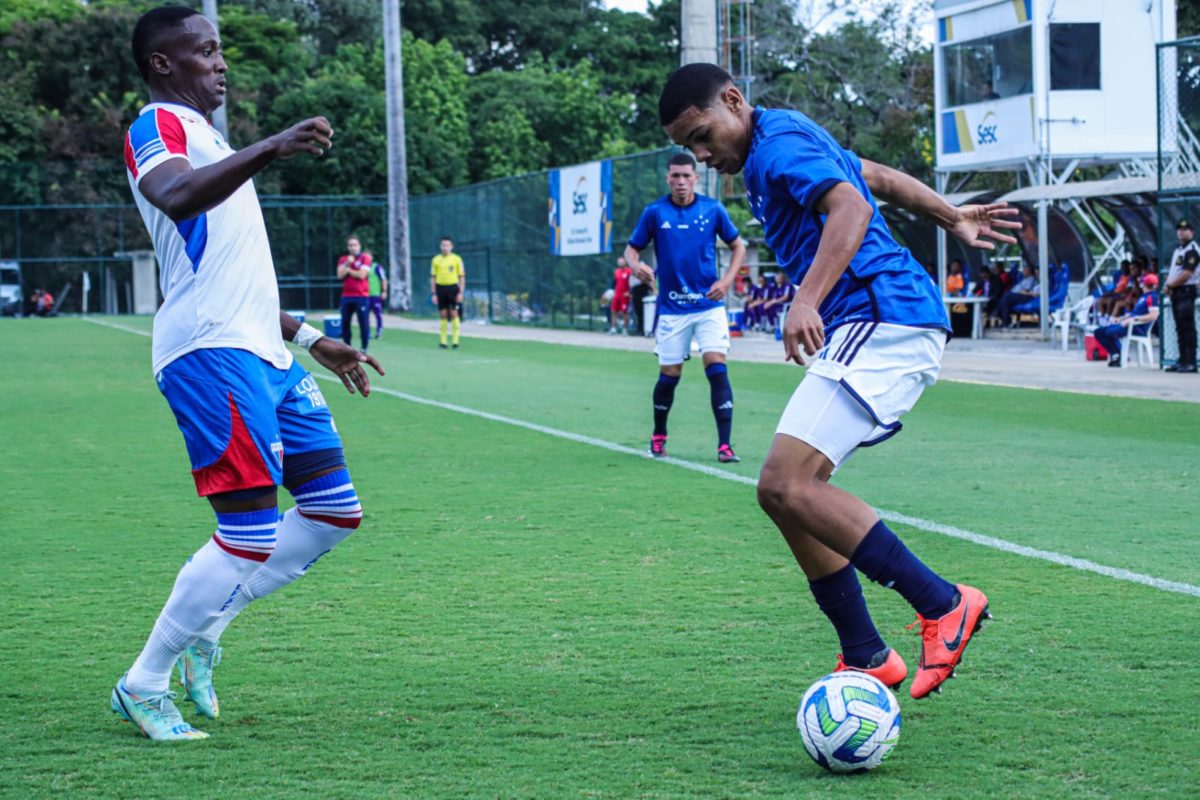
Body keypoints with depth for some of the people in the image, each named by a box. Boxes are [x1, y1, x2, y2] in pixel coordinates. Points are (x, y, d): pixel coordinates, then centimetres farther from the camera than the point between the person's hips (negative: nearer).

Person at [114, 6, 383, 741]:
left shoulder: (209, 141, 27)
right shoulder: (157, 126, -4)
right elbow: (176, 197, -29)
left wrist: (312, 339, 31)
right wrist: (272, 148, -39)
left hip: (264, 353, 10)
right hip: (212, 352, -10)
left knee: (335, 511, 8)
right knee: (251, 535, -13)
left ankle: (202, 629, 15)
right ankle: (144, 685, -1)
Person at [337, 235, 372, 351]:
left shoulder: (365, 258, 1)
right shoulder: (343, 260, 13)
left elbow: (362, 274, -11)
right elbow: (340, 275, -1)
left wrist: (348, 270, -1)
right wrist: (347, 264, -12)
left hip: (362, 297, -4)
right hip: (346, 297, 4)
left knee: (364, 323, -5)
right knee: (345, 323, 4)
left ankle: (364, 349, 1)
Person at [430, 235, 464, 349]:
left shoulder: (457, 259, 2)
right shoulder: (436, 260, 7)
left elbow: (462, 277, 3)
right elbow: (433, 278, 9)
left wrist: (461, 292, -5)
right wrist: (434, 293, 4)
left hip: (453, 287, -2)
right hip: (440, 288, 2)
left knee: (454, 314, -6)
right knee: (443, 315, 3)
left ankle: (455, 340, -2)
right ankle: (442, 340, 9)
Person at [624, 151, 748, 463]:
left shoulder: (713, 209, -2)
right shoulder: (655, 212, -3)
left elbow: (738, 245, 9)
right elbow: (632, 248, 4)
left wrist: (727, 280, -6)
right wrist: (636, 265, -19)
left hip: (709, 304, 0)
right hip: (671, 307, 0)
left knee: (717, 367, -13)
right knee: (669, 374, 4)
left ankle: (725, 445, -13)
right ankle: (658, 437, 28)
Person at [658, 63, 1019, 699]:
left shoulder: (778, 141, -8)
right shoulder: (788, 141, 23)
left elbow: (851, 208, -25)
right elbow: (882, 178, 35)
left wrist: (807, 301, -36)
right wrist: (953, 220, 43)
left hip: (882, 322, -11)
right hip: (865, 333, 11)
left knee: (787, 486, -21)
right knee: (785, 491, 8)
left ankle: (943, 605, -18)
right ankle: (866, 657, 12)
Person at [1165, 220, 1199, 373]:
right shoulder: (1178, 250, 20)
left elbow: (1186, 274, -18)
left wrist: (1170, 285, -10)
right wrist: (1169, 284, 6)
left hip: (1186, 291, -10)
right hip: (1176, 292, 10)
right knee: (1180, 328, 11)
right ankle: (1182, 360, 15)